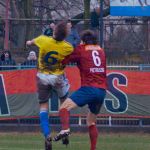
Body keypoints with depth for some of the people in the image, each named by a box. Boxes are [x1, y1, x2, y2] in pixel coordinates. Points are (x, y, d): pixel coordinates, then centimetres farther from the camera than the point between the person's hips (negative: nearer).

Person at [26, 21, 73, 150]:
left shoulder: (43, 40, -13)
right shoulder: (68, 48, -17)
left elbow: (34, 41, 9)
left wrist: (30, 42, 33)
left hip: (42, 76, 1)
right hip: (58, 77, -1)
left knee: (43, 106, 5)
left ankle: (47, 135, -11)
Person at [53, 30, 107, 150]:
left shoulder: (81, 50, 5)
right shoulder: (101, 51, 19)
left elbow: (64, 60, 1)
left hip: (88, 88, -6)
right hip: (102, 91, 6)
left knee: (64, 107, -11)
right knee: (92, 121, 19)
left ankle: (65, 129, -38)